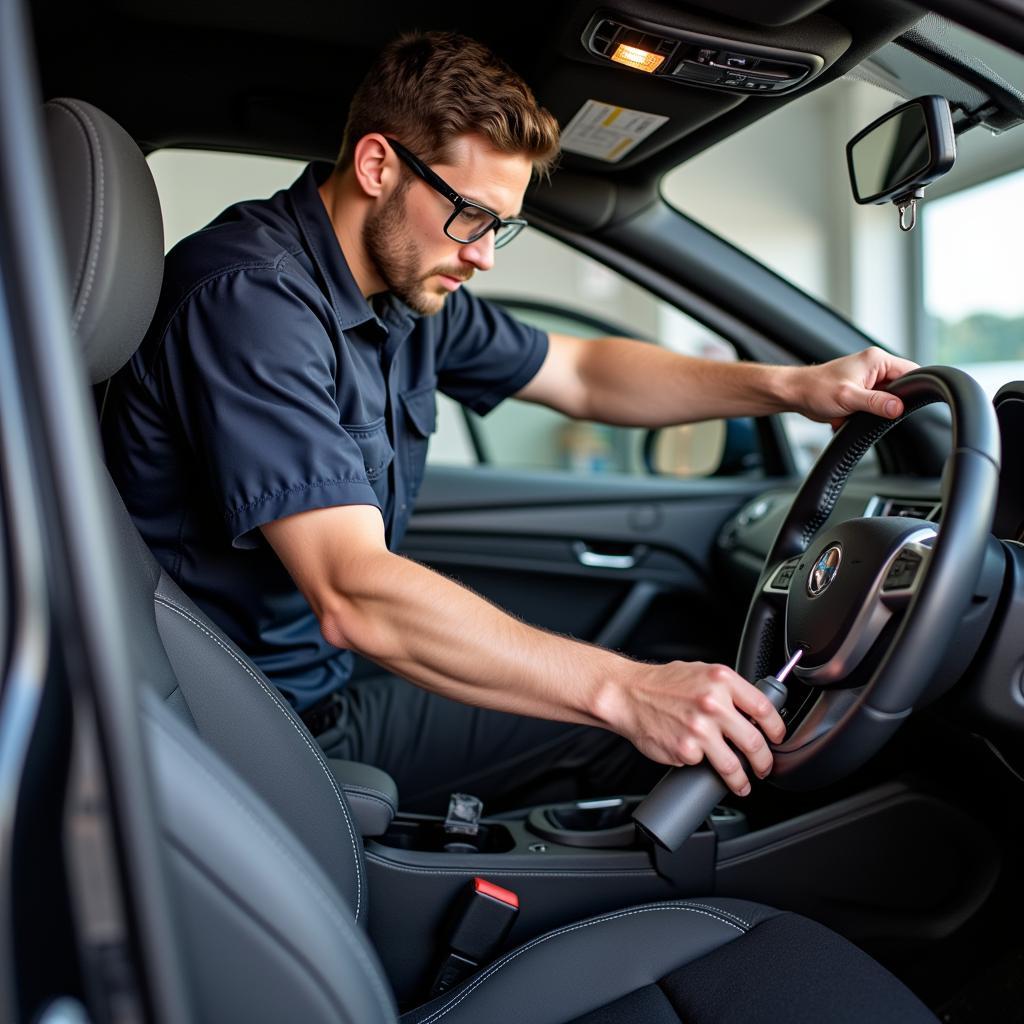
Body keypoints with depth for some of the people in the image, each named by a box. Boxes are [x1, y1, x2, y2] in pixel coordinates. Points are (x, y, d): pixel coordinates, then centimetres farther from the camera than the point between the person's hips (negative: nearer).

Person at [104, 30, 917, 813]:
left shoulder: (411, 284, 2)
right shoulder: (253, 299, -25)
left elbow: (580, 374, 10)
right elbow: (353, 595, -35)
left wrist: (791, 386, -1)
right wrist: (623, 689, -38)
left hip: (330, 691, 8)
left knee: (645, 733, 4)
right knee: (619, 737, -9)